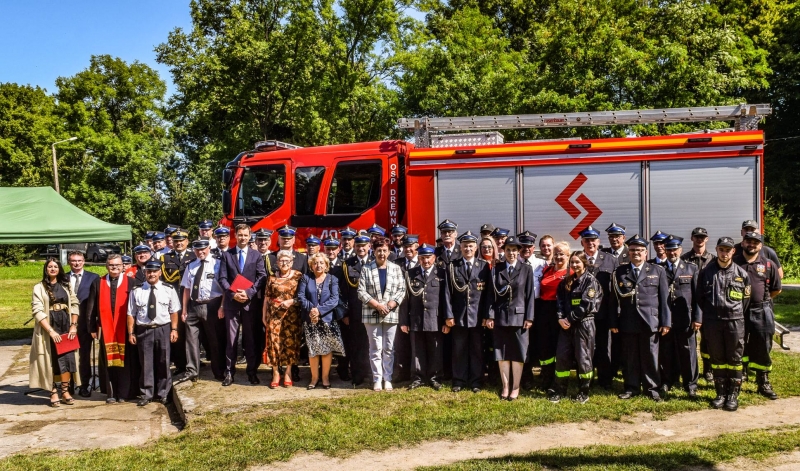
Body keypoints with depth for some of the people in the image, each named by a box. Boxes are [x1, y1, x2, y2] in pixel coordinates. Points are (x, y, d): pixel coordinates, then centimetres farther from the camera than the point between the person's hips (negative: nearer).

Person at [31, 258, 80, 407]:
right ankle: (53, 393, 5)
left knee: (67, 358, -1)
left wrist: (73, 326, -2)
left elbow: (75, 304, 10)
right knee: (52, 360, -1)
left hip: (65, 328, 3)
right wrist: (50, 330, -16)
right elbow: (37, 311, -9)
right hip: (48, 329, -3)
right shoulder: (39, 287, -1)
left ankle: (65, 391, 6)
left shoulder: (66, 286, 11)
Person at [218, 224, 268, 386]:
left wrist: (249, 292, -13)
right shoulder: (227, 254, 8)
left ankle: (252, 371, 13)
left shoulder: (256, 255, 7)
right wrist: (233, 294, -12)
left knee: (250, 338, 4)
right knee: (231, 338, 3)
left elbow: (262, 277, -1)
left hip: (250, 302, 0)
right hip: (232, 302, 0)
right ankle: (229, 372, 10)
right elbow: (222, 278, 2)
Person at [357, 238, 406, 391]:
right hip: (372, 314, -1)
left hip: (391, 314, 1)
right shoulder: (366, 269, 1)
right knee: (375, 348, 1)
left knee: (388, 348, 5)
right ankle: (377, 379, 9)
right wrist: (377, 305, -13)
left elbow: (402, 290, 2)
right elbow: (361, 292, -3)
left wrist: (390, 305, -11)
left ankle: (387, 379, 13)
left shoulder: (396, 269, 6)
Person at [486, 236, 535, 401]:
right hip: (500, 316, 2)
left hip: (519, 316, -2)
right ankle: (505, 386, 16)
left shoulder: (526, 269, 2)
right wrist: (490, 316, -3)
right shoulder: (496, 269, 6)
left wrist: (529, 317, -6)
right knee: (502, 353, 6)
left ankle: (515, 387, 13)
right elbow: (492, 294, 3)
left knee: (518, 353, 4)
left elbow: (530, 295, -1)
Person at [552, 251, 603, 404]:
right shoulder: (566, 281, 14)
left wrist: (570, 318, -12)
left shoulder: (591, 281, -5)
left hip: (584, 324, -5)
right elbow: (559, 300, 8)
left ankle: (584, 392, 13)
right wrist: (560, 318, -8)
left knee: (583, 358, 1)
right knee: (561, 356, 4)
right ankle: (559, 390, 13)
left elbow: (588, 304, -13)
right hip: (566, 324, 5)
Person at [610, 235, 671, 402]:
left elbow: (664, 299, 4)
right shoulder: (619, 272, 8)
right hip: (627, 323, 1)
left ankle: (652, 388, 18)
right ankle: (632, 387, 18)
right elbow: (615, 299, 6)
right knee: (630, 357, 7)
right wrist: (613, 322, 1)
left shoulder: (658, 271, 7)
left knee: (650, 357, 5)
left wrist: (665, 322, -2)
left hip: (650, 322, -1)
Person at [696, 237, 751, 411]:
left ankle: (733, 395, 13)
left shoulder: (742, 274, 2)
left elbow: (746, 300, 8)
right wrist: (703, 318, 5)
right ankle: (721, 393, 18)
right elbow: (700, 298, 7)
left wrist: (736, 316, 8)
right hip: (712, 323, 1)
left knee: (734, 360, 4)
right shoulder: (706, 272, 3)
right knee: (717, 359, 8)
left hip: (734, 322, -1)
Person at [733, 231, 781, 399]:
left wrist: (762, 299, 8)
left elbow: (776, 289, 11)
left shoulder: (768, 265, 2)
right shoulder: (733, 262, -1)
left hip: (761, 313, 1)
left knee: (763, 349, 7)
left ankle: (764, 384, 19)